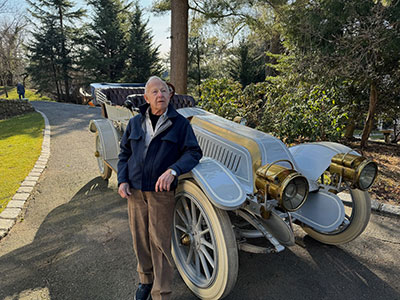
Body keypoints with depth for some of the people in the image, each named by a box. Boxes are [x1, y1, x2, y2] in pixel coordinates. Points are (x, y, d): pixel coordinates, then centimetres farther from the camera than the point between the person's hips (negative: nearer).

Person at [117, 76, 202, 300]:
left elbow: (193, 152, -9)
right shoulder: (135, 122, 8)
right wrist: (122, 180, -1)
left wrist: (173, 171, -26)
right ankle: (146, 279, 39)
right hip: (134, 189, 4)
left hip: (162, 191, -4)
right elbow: (125, 153, 13)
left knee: (160, 243, 1)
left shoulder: (180, 123, -3)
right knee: (140, 239, 15)